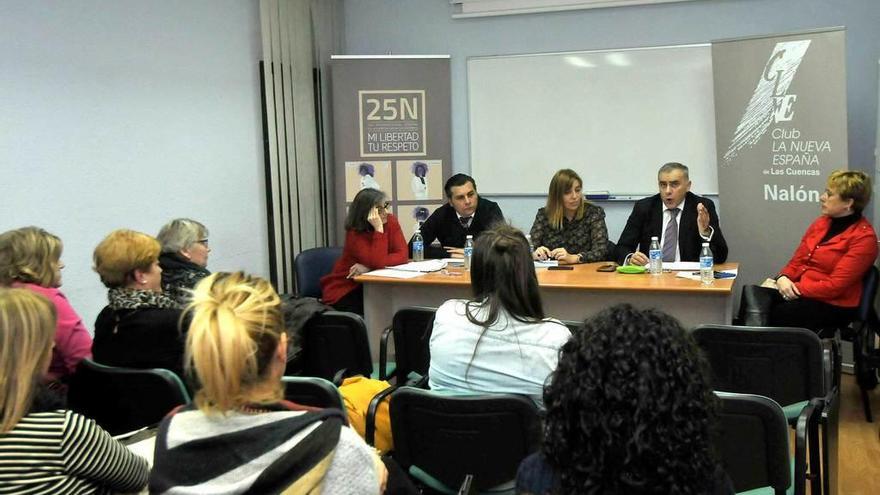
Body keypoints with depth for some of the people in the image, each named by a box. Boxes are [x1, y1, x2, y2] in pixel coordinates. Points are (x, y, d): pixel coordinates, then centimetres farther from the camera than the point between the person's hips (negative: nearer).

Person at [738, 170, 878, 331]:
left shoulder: (864, 237, -9)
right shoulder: (821, 223, 14)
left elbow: (835, 285, -16)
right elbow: (797, 260, 14)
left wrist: (795, 288, -17)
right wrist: (783, 277, -8)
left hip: (832, 305, -7)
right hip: (796, 291, 7)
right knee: (751, 292, -22)